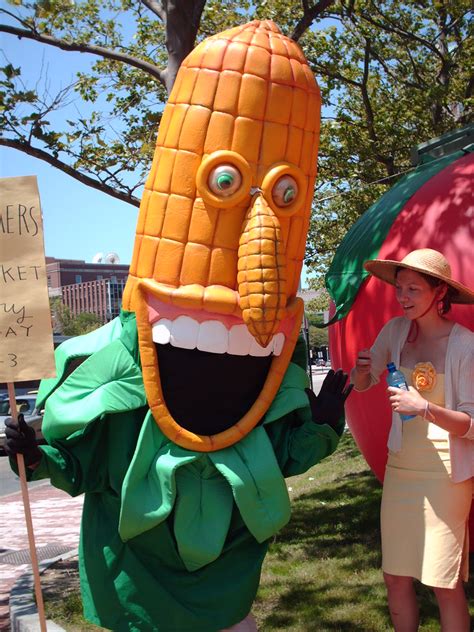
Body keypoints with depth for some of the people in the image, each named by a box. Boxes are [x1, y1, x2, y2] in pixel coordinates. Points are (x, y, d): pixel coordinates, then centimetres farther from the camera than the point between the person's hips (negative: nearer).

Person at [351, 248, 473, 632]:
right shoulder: (396, 331, 2)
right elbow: (362, 384, 13)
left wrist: (426, 408, -27)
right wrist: (361, 369, -10)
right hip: (400, 467, 5)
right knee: (396, 578, 10)